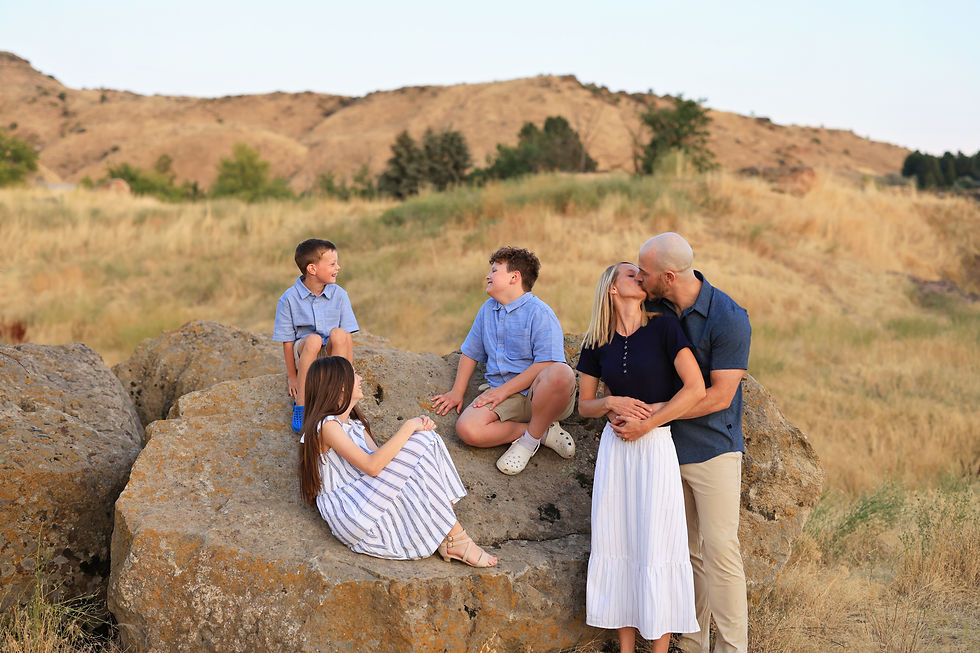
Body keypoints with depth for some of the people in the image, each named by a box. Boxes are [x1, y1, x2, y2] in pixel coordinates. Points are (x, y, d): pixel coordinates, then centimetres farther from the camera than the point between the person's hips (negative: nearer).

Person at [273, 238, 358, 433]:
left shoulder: (339, 295, -4)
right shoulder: (289, 299, -9)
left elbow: (347, 337, -4)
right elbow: (287, 340, -6)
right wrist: (292, 377, -5)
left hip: (332, 354, 2)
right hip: (303, 353, -2)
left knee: (338, 334, -31)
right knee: (313, 340, -35)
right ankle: (300, 403, -26)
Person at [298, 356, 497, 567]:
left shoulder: (353, 422, 19)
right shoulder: (327, 425, -13)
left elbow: (382, 455, 10)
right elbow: (372, 466, -24)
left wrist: (416, 425, -5)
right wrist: (408, 428, -16)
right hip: (349, 515, -9)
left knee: (426, 439, -6)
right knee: (417, 447, -18)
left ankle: (448, 541, -16)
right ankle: (456, 539, -16)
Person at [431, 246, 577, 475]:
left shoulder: (539, 312, -7)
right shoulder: (487, 310, 17)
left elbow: (547, 364, -17)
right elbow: (471, 352, 27)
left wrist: (504, 390, -17)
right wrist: (457, 392, 18)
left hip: (538, 395, -5)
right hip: (501, 394, 6)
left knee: (561, 374, -41)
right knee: (467, 429, -26)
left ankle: (530, 439, -19)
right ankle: (545, 432, -12)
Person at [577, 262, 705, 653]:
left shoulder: (663, 328, -5)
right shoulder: (597, 344, 5)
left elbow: (695, 389, -12)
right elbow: (584, 405, 12)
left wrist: (647, 423, -11)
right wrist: (612, 402, -9)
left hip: (656, 446, -4)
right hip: (614, 448, 4)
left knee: (655, 547, -1)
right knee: (617, 543, 6)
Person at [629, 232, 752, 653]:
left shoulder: (728, 319, -16)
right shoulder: (654, 307, 2)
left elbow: (719, 396, -18)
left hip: (712, 449, -5)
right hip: (666, 445, 6)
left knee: (719, 550, -7)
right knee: (685, 551, 11)